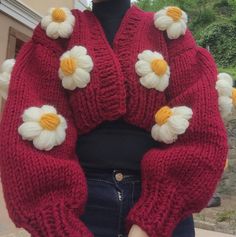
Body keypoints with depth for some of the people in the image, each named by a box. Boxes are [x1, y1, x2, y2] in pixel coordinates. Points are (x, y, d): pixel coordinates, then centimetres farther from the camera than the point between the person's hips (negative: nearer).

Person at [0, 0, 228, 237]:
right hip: (78, 200, 1)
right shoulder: (57, 33, 6)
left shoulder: (170, 32, 4)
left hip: (160, 200, 1)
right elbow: (35, 133, -6)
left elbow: (201, 133, -6)